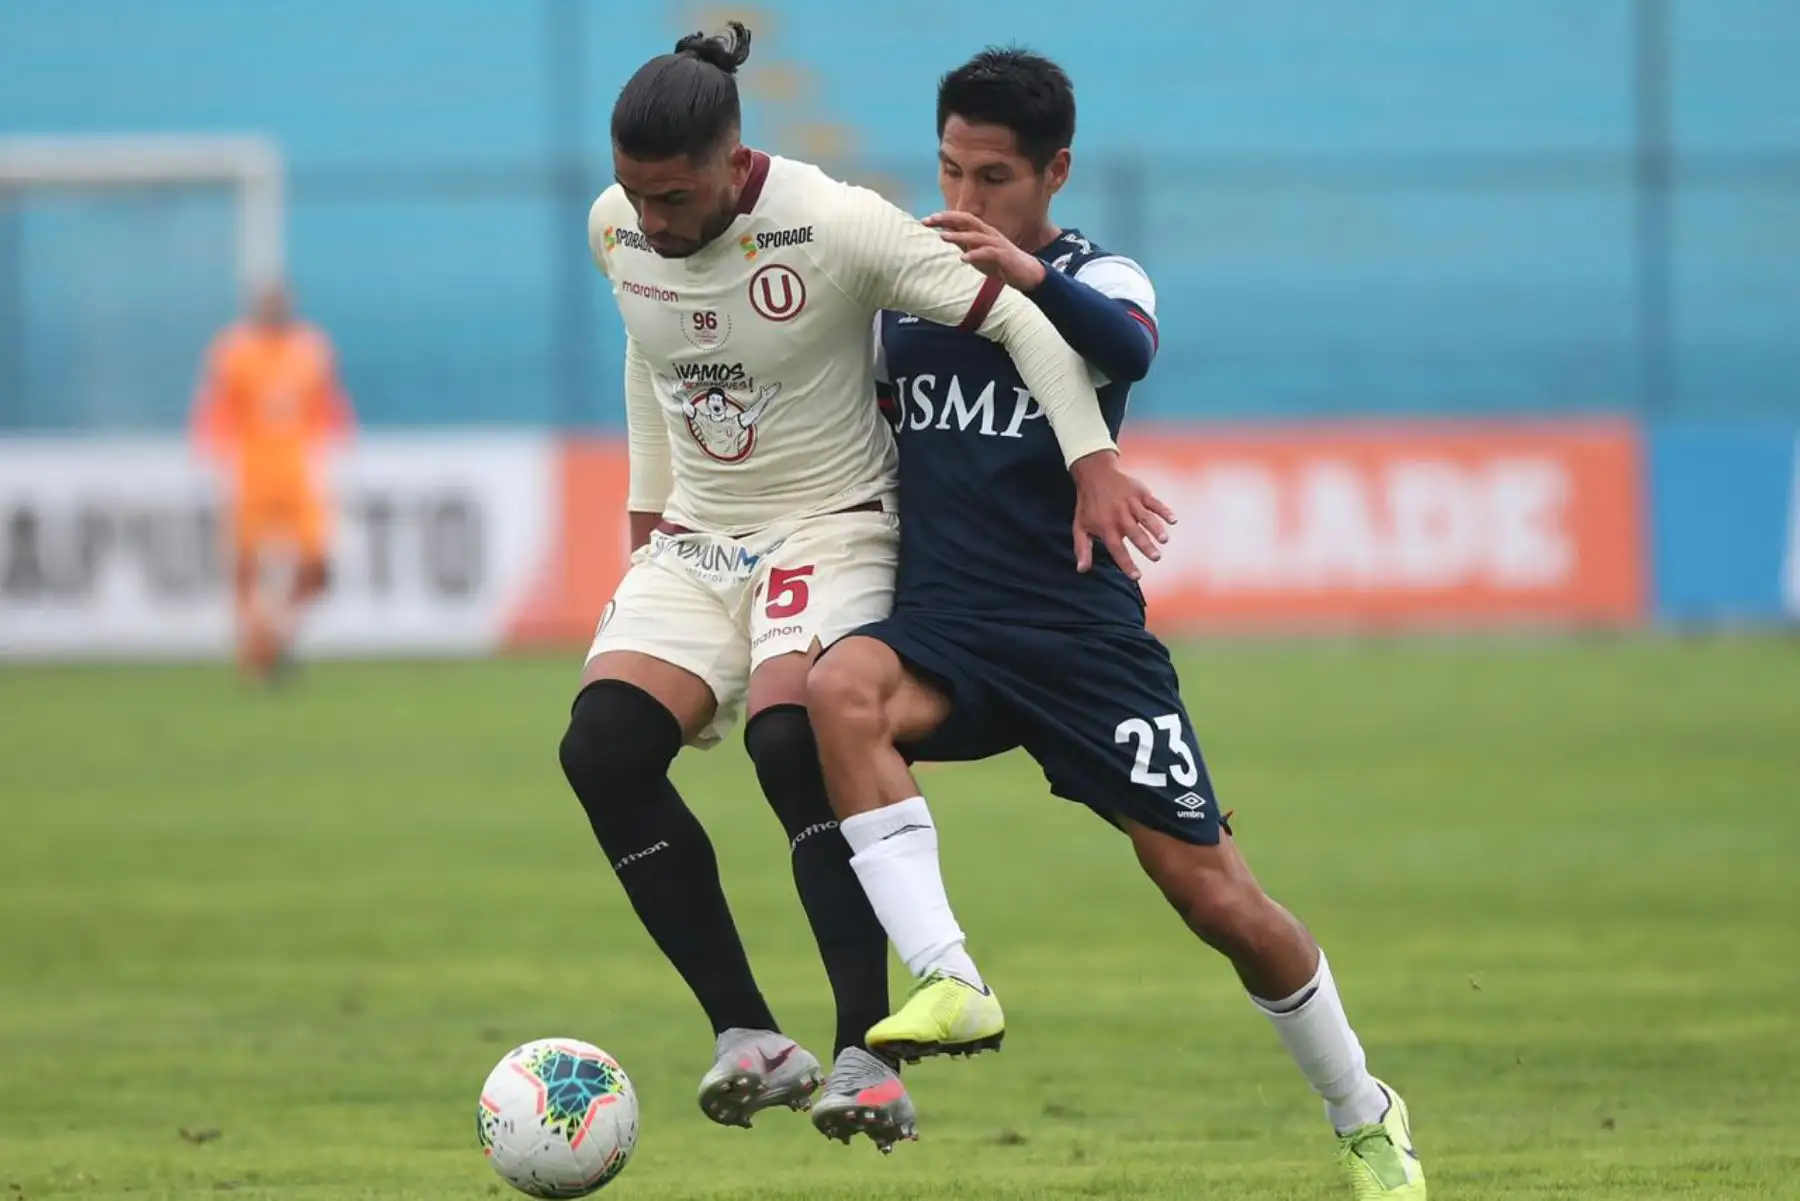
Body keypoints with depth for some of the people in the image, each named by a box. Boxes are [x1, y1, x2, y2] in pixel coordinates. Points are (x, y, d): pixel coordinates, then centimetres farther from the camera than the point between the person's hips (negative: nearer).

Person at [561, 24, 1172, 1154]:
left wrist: (1093, 461, -27)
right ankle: (750, 1040, -15)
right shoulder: (616, 231, -3)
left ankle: (869, 1059, -32)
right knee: (604, 746, -19)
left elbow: (1018, 317, -20)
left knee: (789, 741, -32)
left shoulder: (836, 225, -21)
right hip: (695, 543, 6)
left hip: (832, 531, -6)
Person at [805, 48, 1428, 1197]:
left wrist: (1028, 278, -41)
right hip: (944, 626, 3)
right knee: (841, 688, -34)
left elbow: (1130, 348, -24)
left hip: (1082, 633, -2)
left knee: (1217, 897, -2)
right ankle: (951, 986, -36)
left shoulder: (1095, 278, 0)